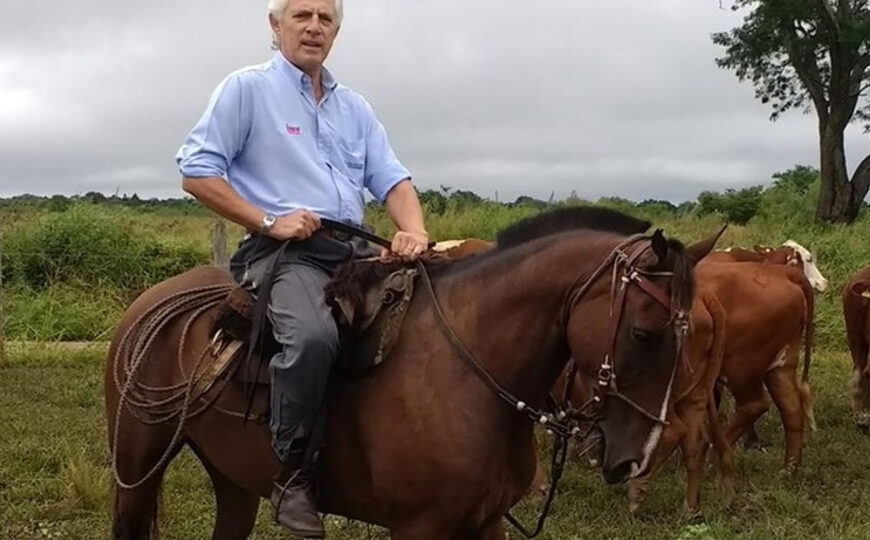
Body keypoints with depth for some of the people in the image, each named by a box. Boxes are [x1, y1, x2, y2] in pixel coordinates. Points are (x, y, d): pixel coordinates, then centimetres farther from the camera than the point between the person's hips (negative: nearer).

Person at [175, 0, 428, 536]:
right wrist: (269, 221, -12)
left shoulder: (354, 106, 20)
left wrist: (414, 232, -10)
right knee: (314, 336, -36)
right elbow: (197, 173, -2)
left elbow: (392, 180, 12)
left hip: (352, 250, 7)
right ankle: (292, 473, -18)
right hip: (283, 250, -7)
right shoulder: (247, 88, 3)